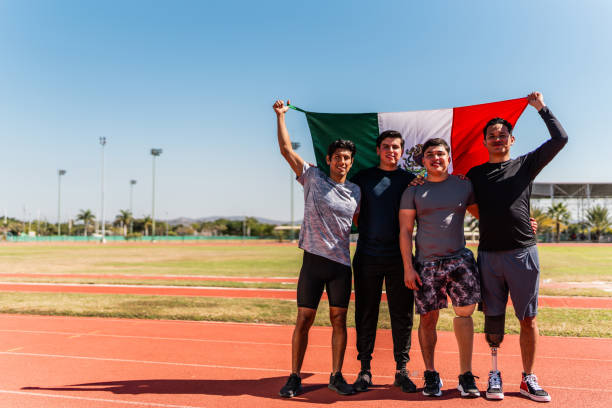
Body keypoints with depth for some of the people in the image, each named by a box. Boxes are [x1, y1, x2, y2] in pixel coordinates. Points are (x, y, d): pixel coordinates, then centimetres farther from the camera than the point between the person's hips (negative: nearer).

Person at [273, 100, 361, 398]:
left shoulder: (356, 191, 10)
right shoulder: (313, 178, 3)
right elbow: (286, 149, 3)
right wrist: (280, 116, 2)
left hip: (342, 264, 2)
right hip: (313, 260, -2)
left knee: (339, 320, 6)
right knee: (303, 320, 2)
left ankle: (336, 376, 18)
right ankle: (295, 377, 14)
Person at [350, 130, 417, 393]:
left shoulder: (410, 180, 10)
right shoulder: (363, 177, 8)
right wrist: (365, 229, -1)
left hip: (399, 257, 1)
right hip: (367, 257, 0)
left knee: (402, 315, 5)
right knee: (366, 314, 4)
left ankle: (402, 370, 16)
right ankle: (365, 369, 15)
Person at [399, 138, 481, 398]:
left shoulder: (464, 185, 10)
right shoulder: (413, 190, 7)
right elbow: (405, 230, 4)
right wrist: (408, 267, -3)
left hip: (459, 259, 1)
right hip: (426, 263, -1)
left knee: (464, 311, -5)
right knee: (428, 318, 3)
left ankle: (466, 375, 7)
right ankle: (431, 374, 18)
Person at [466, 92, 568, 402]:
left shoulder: (525, 164, 7)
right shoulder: (475, 174, 11)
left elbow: (560, 138, 0)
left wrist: (542, 108, 4)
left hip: (523, 254, -1)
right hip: (489, 255, 1)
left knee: (528, 319, 5)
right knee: (493, 319, 6)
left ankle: (528, 379, 18)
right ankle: (494, 375, 18)